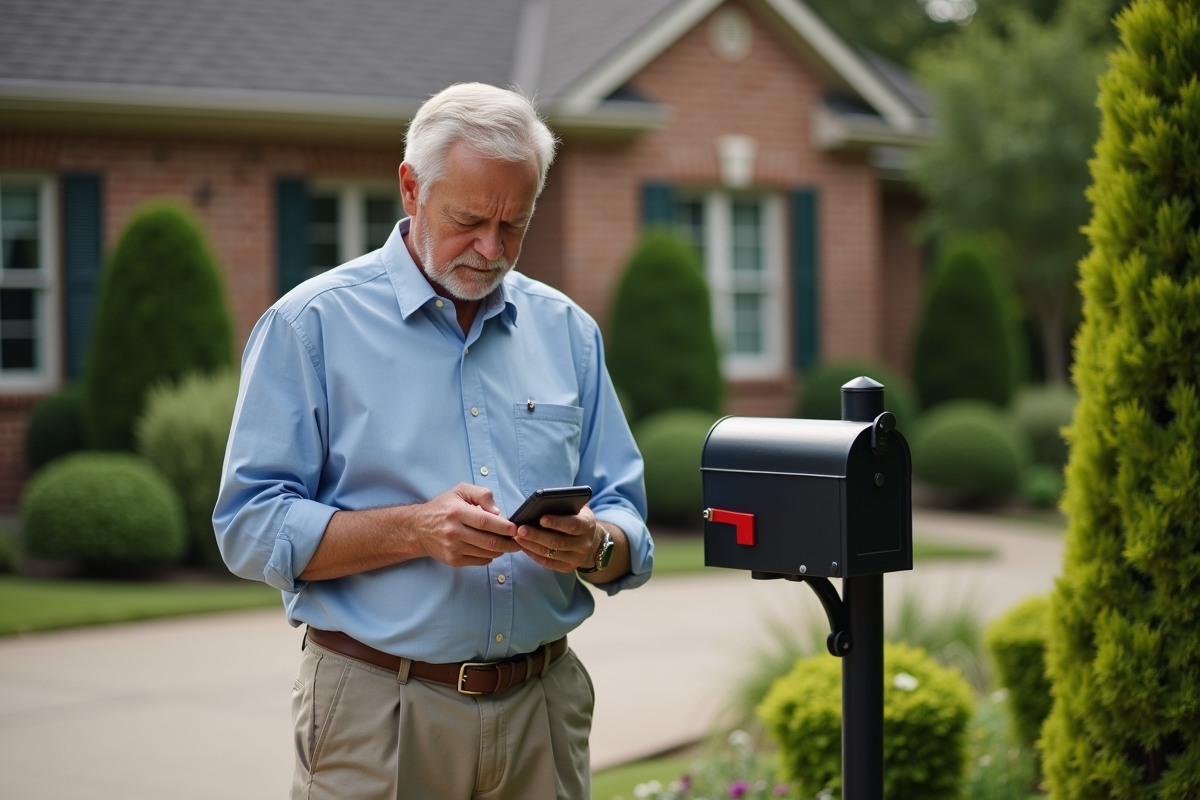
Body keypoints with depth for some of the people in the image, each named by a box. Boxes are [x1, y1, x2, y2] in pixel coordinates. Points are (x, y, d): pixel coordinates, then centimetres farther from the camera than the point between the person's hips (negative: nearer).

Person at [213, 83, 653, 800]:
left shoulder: (565, 331, 10)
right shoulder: (312, 324, -2)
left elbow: (627, 521, 10)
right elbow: (250, 527, -9)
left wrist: (594, 546, -13)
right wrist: (416, 530, -21)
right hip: (379, 712, -3)